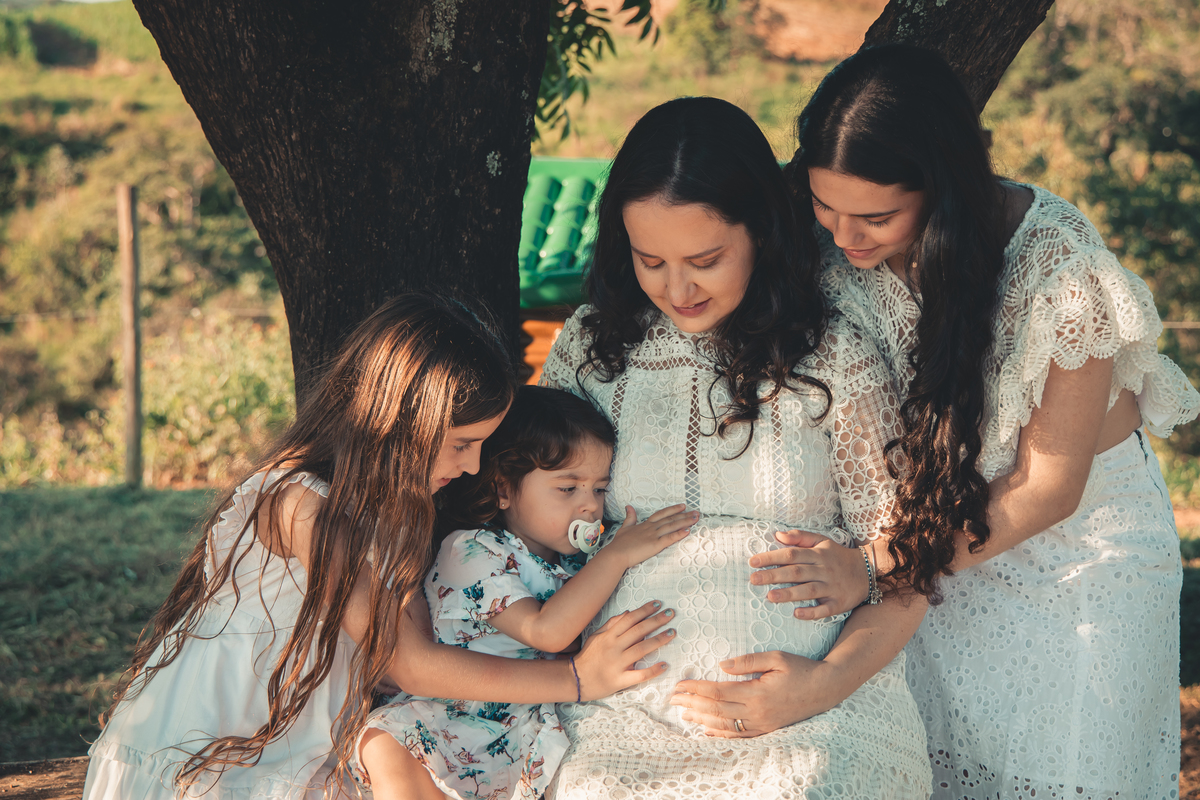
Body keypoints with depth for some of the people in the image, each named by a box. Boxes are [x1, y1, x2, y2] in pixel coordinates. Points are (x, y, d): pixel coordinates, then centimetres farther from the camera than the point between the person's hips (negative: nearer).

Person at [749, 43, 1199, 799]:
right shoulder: (835, 251, -15)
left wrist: (880, 569, -26)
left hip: (1081, 534, -3)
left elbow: (1048, 486, -20)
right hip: (944, 520, 4)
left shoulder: (1056, 265, -28)